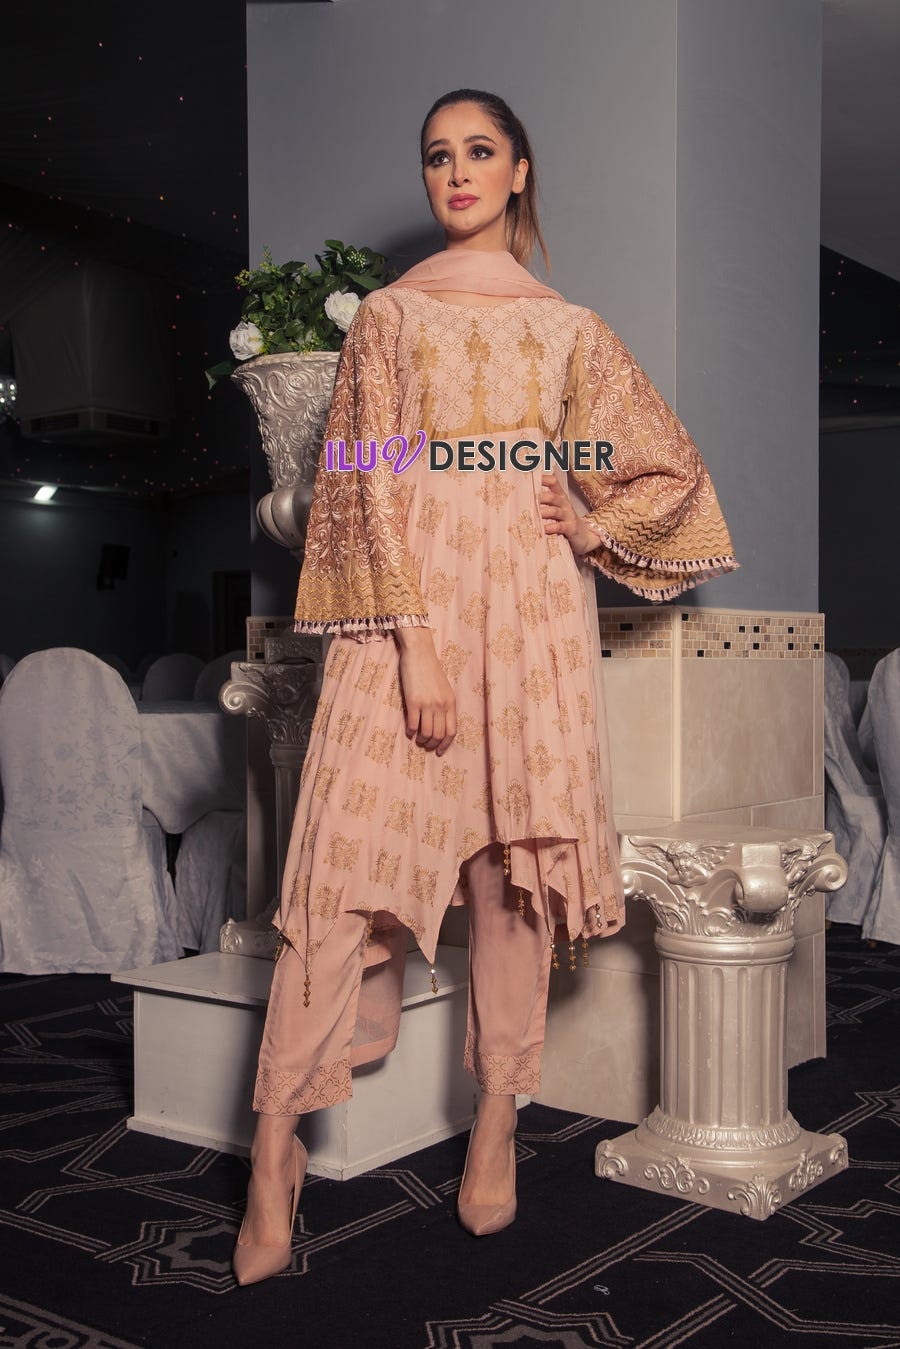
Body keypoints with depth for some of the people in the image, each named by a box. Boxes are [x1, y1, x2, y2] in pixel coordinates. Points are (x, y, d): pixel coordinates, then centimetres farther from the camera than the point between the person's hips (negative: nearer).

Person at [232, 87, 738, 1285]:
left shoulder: (572, 330, 14)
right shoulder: (386, 317, 9)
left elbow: (674, 470, 21)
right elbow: (376, 487, -2)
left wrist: (594, 527, 3)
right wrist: (418, 640, -12)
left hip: (534, 615, 2)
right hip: (408, 607, -2)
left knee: (518, 859, 3)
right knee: (351, 850, -8)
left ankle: (498, 1121, 16)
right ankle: (276, 1143, 0)